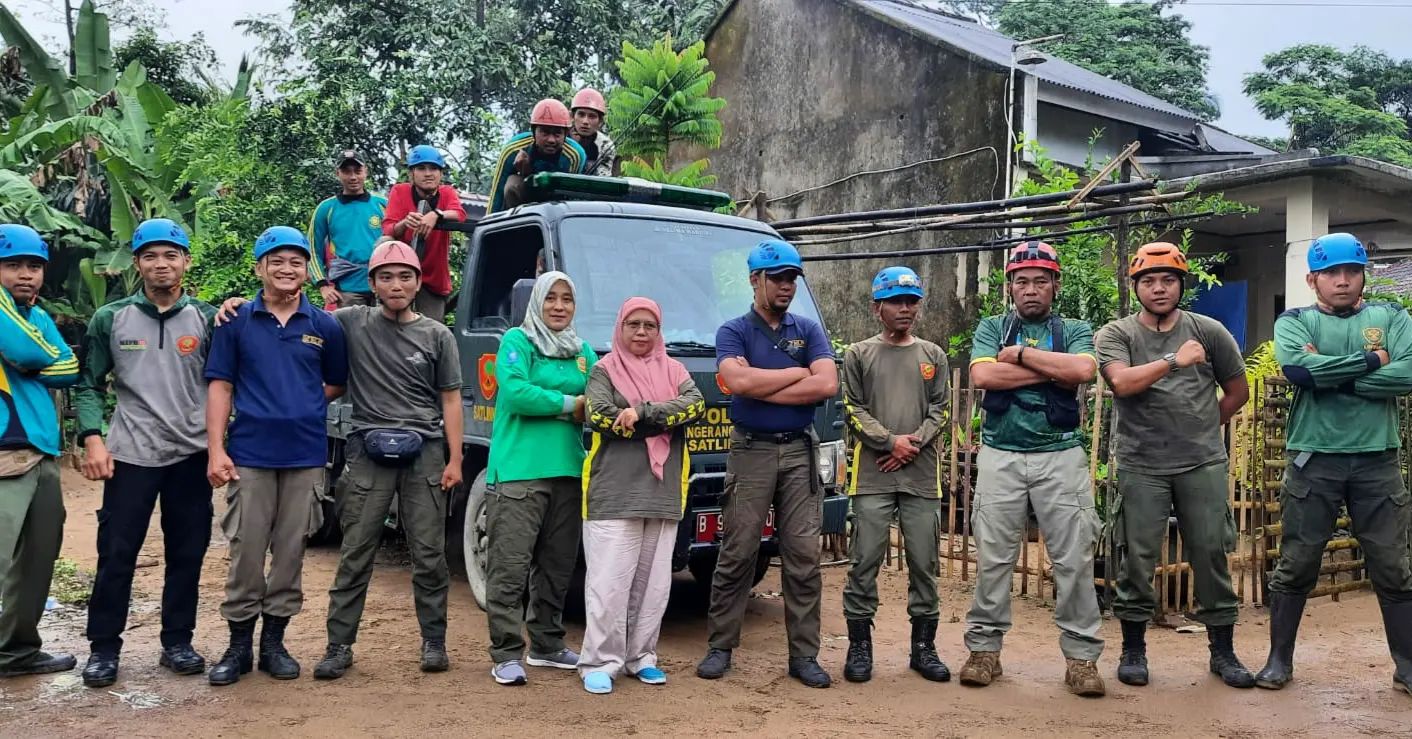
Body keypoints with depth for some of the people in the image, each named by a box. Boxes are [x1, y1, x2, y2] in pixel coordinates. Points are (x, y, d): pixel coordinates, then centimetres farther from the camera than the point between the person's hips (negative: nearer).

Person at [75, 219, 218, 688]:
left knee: (187, 555, 8)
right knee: (116, 554, 2)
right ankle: (103, 648, 16)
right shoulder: (110, 319, 3)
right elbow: (89, 385, 4)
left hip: (192, 455, 1)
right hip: (130, 455, -1)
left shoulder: (207, 319, 4)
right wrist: (92, 439, -7)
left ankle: (177, 642, 21)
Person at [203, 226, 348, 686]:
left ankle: (274, 641, 21)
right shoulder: (237, 321, 2)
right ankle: (239, 645, 17)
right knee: (246, 552, 4)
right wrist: (216, 449, -8)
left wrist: (302, 405, 2)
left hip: (305, 457, 1)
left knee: (290, 553, 8)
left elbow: (337, 384, 16)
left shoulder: (325, 327, 5)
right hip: (249, 456, -1)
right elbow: (220, 386, 0)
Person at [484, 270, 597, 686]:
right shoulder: (517, 341, 0)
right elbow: (515, 392, -16)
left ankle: (547, 645, 26)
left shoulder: (582, 351, 17)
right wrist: (570, 404, -9)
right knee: (511, 565, -7)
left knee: (557, 565, 14)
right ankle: (506, 654, -1)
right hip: (518, 469, -6)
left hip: (568, 470, 7)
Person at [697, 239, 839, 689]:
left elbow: (827, 385, -7)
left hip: (799, 452, 2)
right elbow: (737, 381, -16)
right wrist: (798, 373, -6)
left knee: (803, 557, 1)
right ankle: (720, 647, 11)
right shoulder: (733, 332, 4)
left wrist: (760, 387, -9)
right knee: (737, 554, 0)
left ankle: (804, 655, 8)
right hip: (751, 451, -2)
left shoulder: (808, 331, 11)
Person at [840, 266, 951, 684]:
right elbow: (854, 410, 2)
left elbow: (939, 411, 9)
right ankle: (859, 647, 8)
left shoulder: (933, 356, 14)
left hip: (922, 474, 2)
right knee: (865, 561, -2)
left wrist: (914, 443, -8)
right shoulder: (859, 355, 8)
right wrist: (891, 441, -10)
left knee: (924, 563, 4)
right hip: (872, 474, -2)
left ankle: (924, 647, 15)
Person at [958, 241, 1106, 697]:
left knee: (1074, 560, 0)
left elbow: (1084, 371, -13)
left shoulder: (1075, 331, 10)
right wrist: (1054, 369, -7)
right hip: (1000, 455, 0)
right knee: (992, 559, 4)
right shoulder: (991, 328, 10)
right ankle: (984, 647, 14)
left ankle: (1081, 655, 9)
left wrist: (1020, 354, -7)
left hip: (1061, 455, 0)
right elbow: (983, 375, -10)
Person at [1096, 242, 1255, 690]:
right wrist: (1174, 360, -15)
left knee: (1211, 555, 5)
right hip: (1141, 467, -1)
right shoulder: (1116, 334, 2)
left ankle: (1223, 651, 18)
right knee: (1137, 558, 3)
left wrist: (1201, 429, 12)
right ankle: (1133, 649, 16)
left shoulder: (1209, 331, 7)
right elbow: (1122, 382, -17)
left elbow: (1237, 392, 16)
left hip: (1203, 464, 2)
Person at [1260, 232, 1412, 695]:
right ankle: (1280, 660, 16)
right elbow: (1297, 370, -16)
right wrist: (1369, 359, -9)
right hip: (1313, 459, -1)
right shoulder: (1294, 322, 5)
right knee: (1296, 565, 5)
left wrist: (1329, 374, -13)